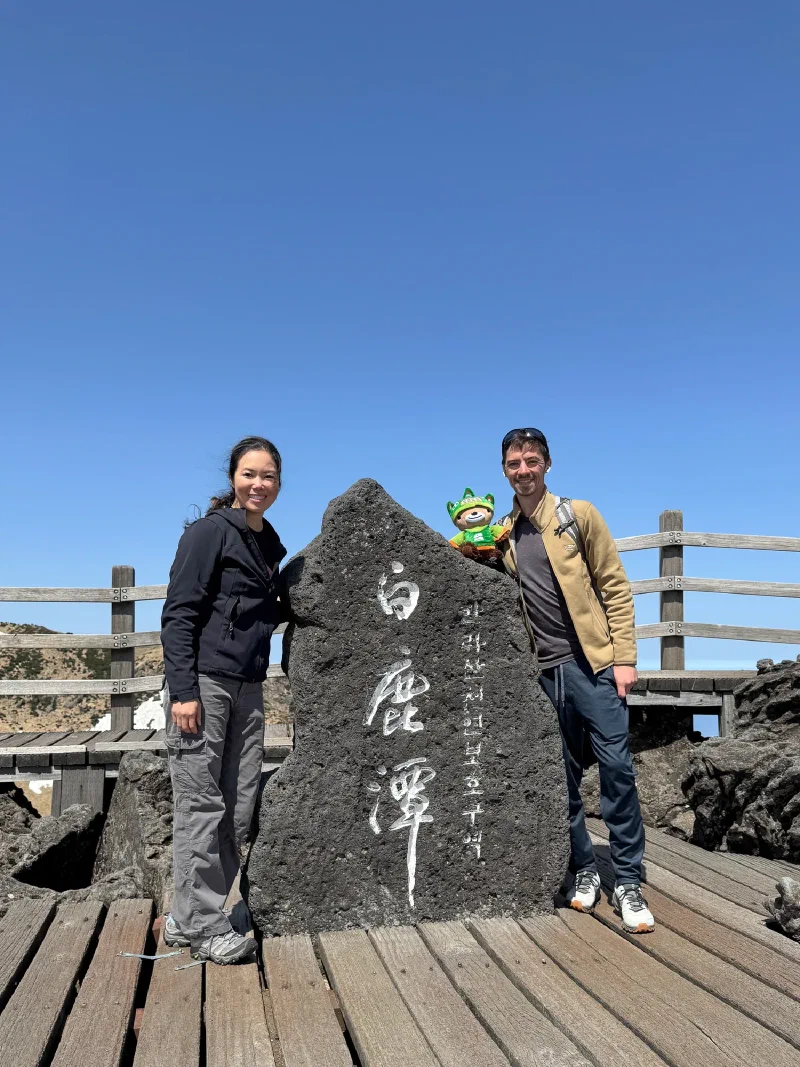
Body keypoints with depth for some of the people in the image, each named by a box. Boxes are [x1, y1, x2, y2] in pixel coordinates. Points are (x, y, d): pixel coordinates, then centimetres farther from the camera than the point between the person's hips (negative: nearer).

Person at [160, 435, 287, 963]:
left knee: (239, 807, 8)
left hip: (248, 688, 8)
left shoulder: (271, 545, 15)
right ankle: (202, 925, 11)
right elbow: (178, 614, -11)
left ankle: (188, 918, 20)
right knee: (202, 805, -1)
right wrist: (183, 691, -16)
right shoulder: (210, 532, -5)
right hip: (203, 682, -7)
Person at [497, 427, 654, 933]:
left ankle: (628, 881, 11)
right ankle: (584, 869, 25)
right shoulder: (502, 534, 9)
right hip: (543, 672, 3)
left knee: (616, 766, -4)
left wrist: (624, 657, -8)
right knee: (564, 777, 9)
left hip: (592, 662, -3)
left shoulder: (579, 514, 0)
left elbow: (615, 587, -2)